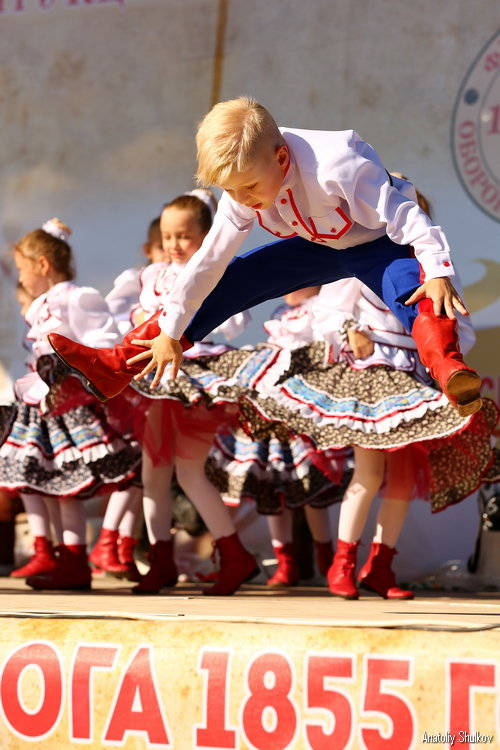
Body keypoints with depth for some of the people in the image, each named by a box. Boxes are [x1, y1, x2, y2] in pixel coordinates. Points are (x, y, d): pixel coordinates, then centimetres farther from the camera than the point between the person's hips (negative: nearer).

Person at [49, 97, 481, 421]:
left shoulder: (337, 168, -37)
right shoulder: (241, 198, -16)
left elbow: (407, 218, -34)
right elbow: (209, 261, -10)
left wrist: (438, 273, -45)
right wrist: (169, 333, -8)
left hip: (375, 244, -6)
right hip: (316, 246, 6)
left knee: (411, 288, -39)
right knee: (229, 282, -5)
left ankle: (449, 371, -68)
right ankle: (116, 368, -5)